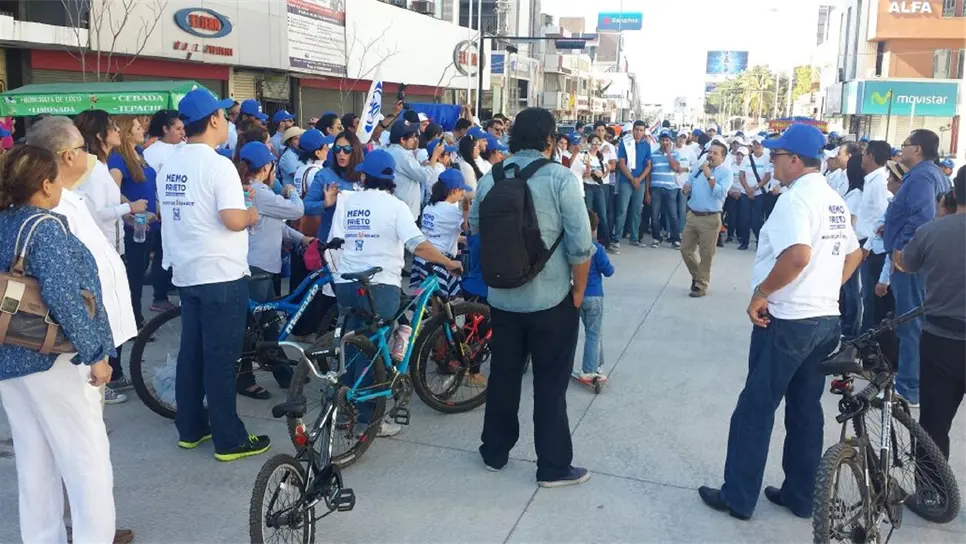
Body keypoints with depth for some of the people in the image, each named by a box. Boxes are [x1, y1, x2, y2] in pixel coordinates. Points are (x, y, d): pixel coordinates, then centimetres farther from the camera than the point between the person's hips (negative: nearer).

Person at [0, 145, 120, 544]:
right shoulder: (45, 226, -18)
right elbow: (62, 296, -26)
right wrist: (94, 353, -20)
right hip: (52, 358, -8)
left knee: (33, 460, 18)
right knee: (86, 458, 5)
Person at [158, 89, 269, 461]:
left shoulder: (169, 167, 8)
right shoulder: (218, 165, -17)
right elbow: (233, 220, -24)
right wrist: (253, 214, -3)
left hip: (186, 272, 8)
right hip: (222, 275, -8)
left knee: (191, 353, 15)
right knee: (221, 358, -2)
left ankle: (190, 429, 25)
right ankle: (229, 440, 6)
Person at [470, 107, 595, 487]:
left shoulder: (490, 179, 0)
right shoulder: (560, 178, -12)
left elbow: (475, 228, 13)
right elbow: (580, 244, -15)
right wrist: (579, 290, -2)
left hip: (501, 297, 4)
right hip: (552, 299, -4)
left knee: (503, 375, 18)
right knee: (550, 384, 7)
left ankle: (494, 452, 30)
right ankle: (553, 467, 17)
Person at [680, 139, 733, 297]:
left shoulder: (726, 172, -5)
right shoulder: (699, 168, 12)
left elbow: (720, 193, -20)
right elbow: (688, 186, 19)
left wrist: (709, 176, -21)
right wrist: (685, 189, -4)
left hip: (710, 219, -5)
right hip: (692, 215, 6)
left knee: (706, 254, 2)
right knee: (685, 249, 10)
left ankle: (701, 285, 14)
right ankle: (697, 276, 32)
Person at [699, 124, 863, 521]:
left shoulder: (796, 197, -16)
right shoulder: (834, 200, 13)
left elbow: (798, 255, -31)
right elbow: (854, 255, 22)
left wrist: (761, 293, -20)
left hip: (788, 321, -9)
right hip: (826, 318, 9)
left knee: (755, 409, 2)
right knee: (806, 410, 16)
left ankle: (738, 497, 11)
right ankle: (800, 495, 25)